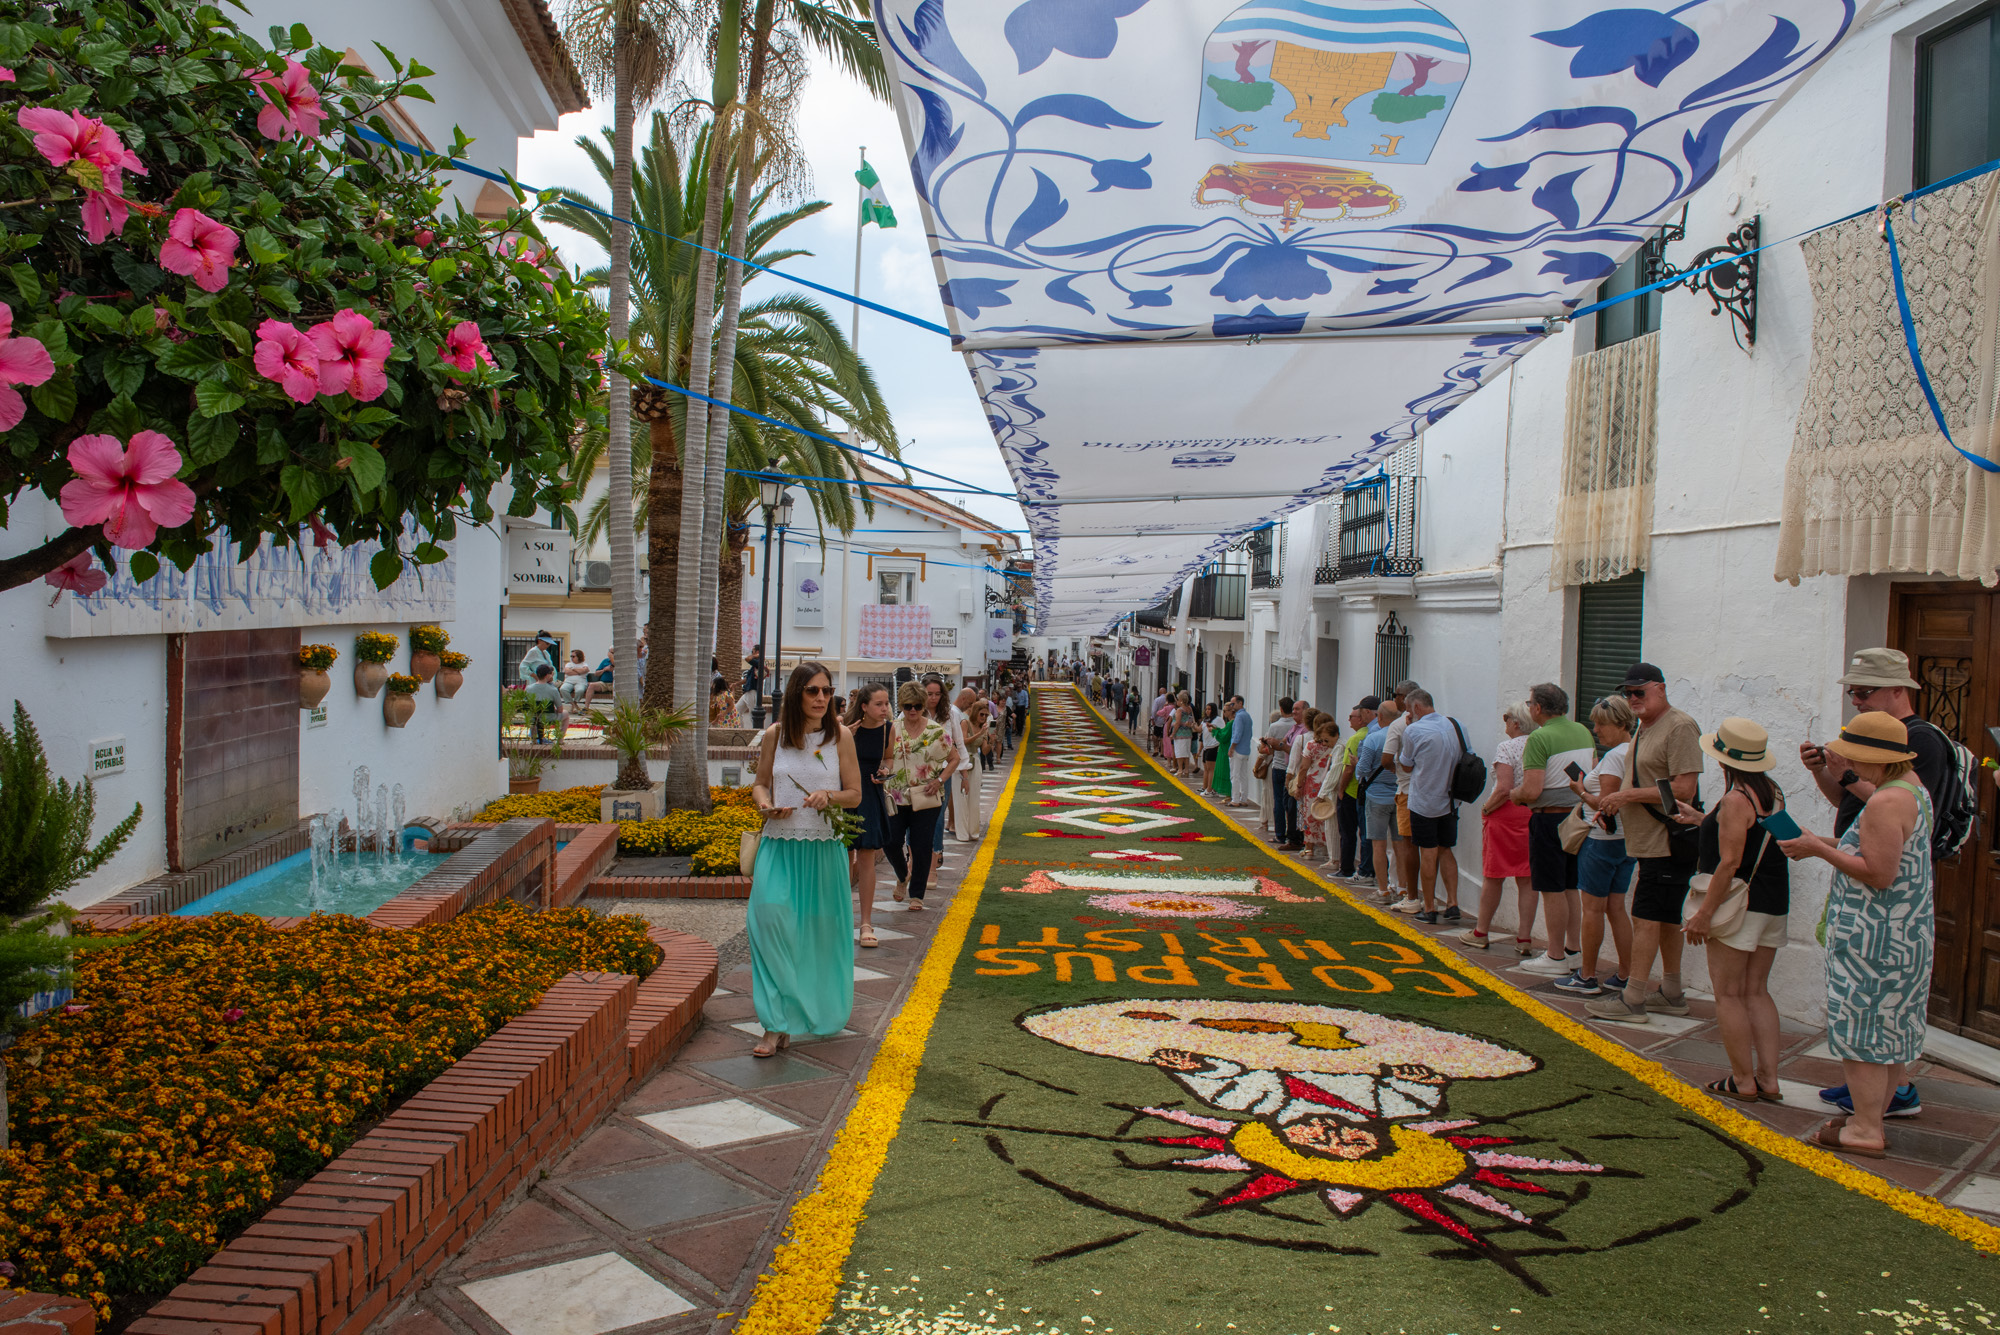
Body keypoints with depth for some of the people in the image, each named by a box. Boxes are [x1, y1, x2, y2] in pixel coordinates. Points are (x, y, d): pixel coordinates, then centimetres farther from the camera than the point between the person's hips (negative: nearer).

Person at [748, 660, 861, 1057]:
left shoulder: (840, 735, 0)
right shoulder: (775, 735, 3)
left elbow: (855, 794, 4)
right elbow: (760, 784, 14)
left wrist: (828, 796, -16)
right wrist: (766, 804, -8)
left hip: (824, 848, 0)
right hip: (779, 845, 0)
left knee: (821, 929, 8)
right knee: (770, 920, -14)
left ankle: (823, 1009, 32)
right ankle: (777, 1025, -11)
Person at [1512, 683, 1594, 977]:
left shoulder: (1540, 738, -16)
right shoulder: (1583, 732, 8)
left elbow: (1531, 791, -21)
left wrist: (1515, 794, -1)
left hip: (1551, 818, -8)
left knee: (1552, 891, 0)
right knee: (1571, 888, 16)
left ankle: (1556, 958, 5)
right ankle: (1573, 950, 22)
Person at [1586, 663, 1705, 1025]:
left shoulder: (1680, 728, -15)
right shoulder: (1644, 728, 16)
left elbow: (1683, 790, -22)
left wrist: (1629, 795, -18)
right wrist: (1616, 801, 8)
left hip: (1668, 842, -10)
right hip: (1651, 842, 10)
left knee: (1646, 917, -8)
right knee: (1666, 918, 15)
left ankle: (1632, 1000, -5)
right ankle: (1671, 994, 24)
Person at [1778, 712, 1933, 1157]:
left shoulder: (1884, 803, -21)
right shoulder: (1914, 791, 11)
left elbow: (1879, 874, -25)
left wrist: (1819, 848, -16)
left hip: (1876, 935, -10)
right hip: (1908, 931, 10)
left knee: (1861, 1025, -2)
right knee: (1890, 1027, 15)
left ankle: (1865, 1130, 3)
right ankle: (1874, 1117, 25)